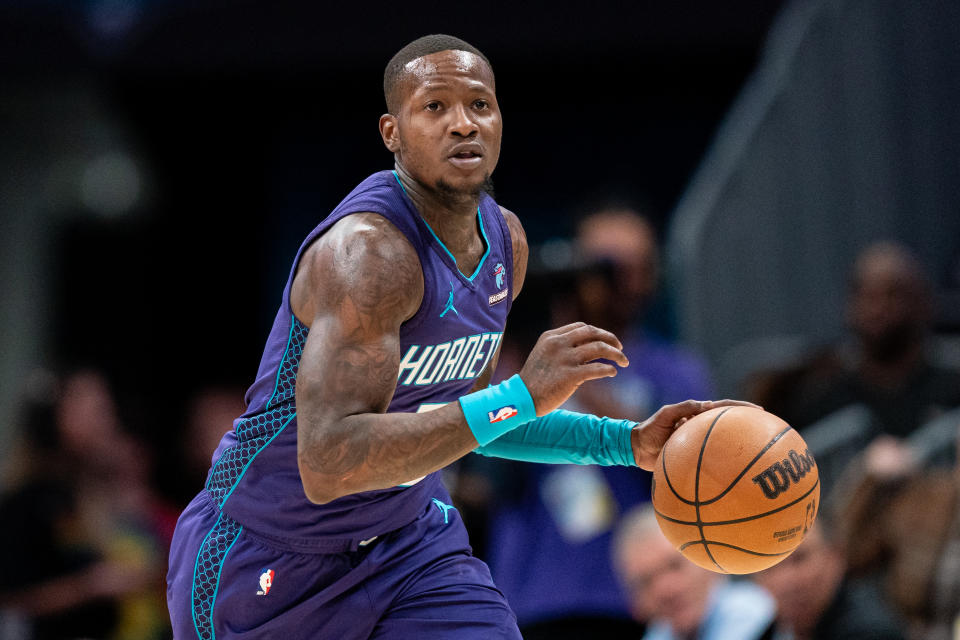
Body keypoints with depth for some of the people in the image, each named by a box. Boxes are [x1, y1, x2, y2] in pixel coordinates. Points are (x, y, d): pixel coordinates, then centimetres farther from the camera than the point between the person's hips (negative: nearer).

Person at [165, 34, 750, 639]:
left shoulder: (503, 240, 0)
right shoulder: (368, 250, -28)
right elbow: (327, 465, -38)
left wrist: (626, 443, 3)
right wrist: (522, 395, -39)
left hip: (406, 534, 6)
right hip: (268, 559, -6)